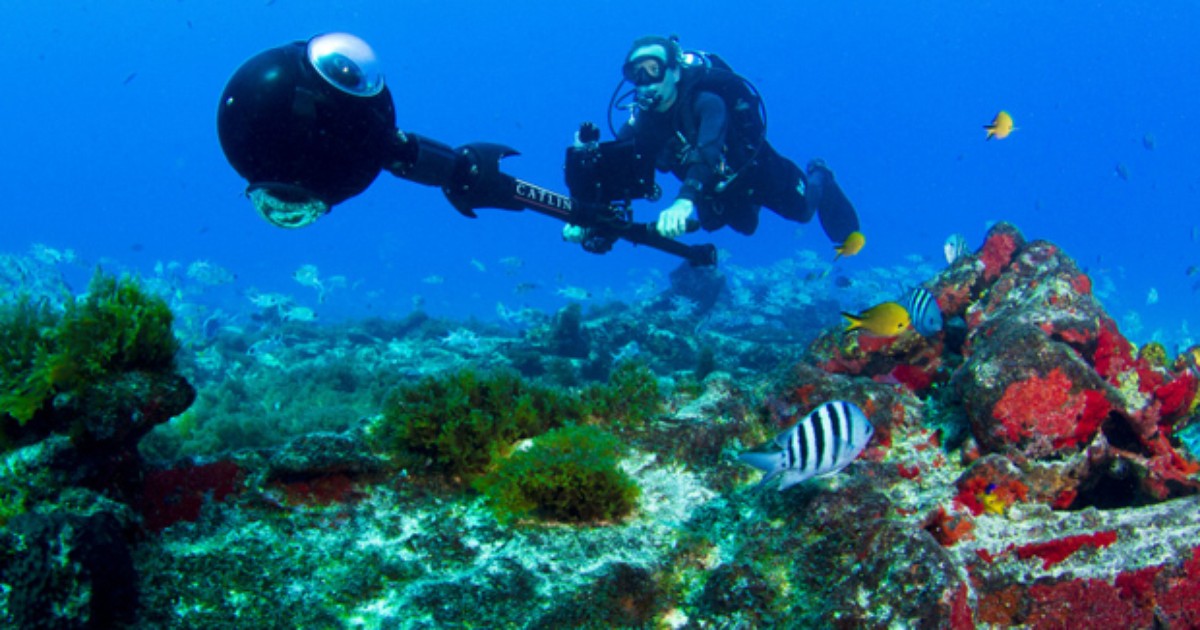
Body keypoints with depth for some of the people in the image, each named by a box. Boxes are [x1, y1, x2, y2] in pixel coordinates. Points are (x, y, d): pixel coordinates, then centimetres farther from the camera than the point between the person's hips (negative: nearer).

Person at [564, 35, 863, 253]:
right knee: (744, 226, 25)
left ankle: (818, 178, 44)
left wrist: (684, 201, -74)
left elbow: (708, 152, -56)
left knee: (802, 210, 11)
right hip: (717, 188, 5)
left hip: (753, 166, -5)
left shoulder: (704, 102, -39)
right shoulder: (642, 120, -23)